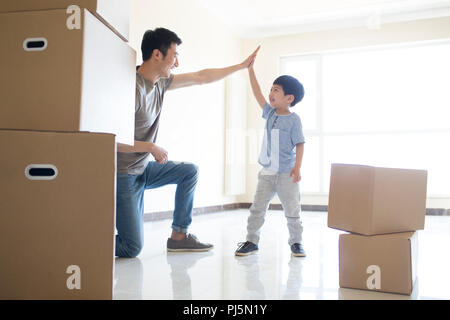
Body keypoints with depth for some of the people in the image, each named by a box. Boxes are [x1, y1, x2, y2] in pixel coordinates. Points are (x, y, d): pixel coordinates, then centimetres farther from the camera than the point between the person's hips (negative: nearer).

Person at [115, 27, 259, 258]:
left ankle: (179, 236, 13)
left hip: (144, 169, 9)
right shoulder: (133, 87, -24)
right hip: (124, 175, -9)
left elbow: (201, 77, 13)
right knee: (132, 249, -8)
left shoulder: (160, 82, 3)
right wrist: (152, 148, -17)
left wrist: (241, 66, 18)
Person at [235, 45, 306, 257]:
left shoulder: (293, 120, -8)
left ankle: (296, 242, 19)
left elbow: (299, 144, -7)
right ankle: (251, 241, 13)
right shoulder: (270, 113, 8)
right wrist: (250, 69, 8)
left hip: (286, 174, -5)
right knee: (257, 208, 5)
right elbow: (257, 94, 9)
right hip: (267, 172, 5)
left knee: (292, 210, 5)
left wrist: (297, 167, -15)